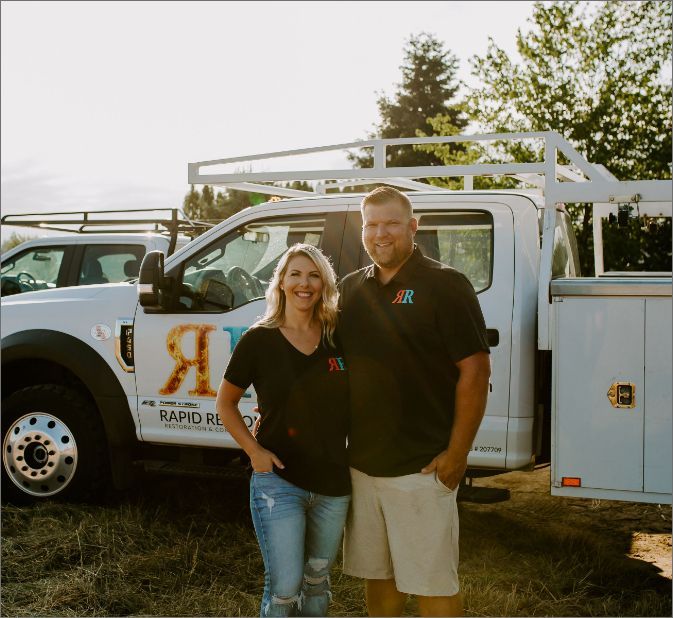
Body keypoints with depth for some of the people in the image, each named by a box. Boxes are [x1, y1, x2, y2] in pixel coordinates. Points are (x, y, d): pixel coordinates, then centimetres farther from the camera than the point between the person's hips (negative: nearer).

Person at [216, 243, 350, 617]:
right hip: (278, 481, -3)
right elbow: (226, 403, 3)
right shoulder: (259, 340, -7)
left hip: (334, 484, 3)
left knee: (317, 584, 17)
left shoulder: (339, 338, 0)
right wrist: (254, 450, -8)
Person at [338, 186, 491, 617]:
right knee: (377, 574, 18)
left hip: (421, 467, -5)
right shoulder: (352, 288, 9)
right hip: (363, 464, 6)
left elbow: (475, 370, -12)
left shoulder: (445, 285, -8)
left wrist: (457, 454, -15)